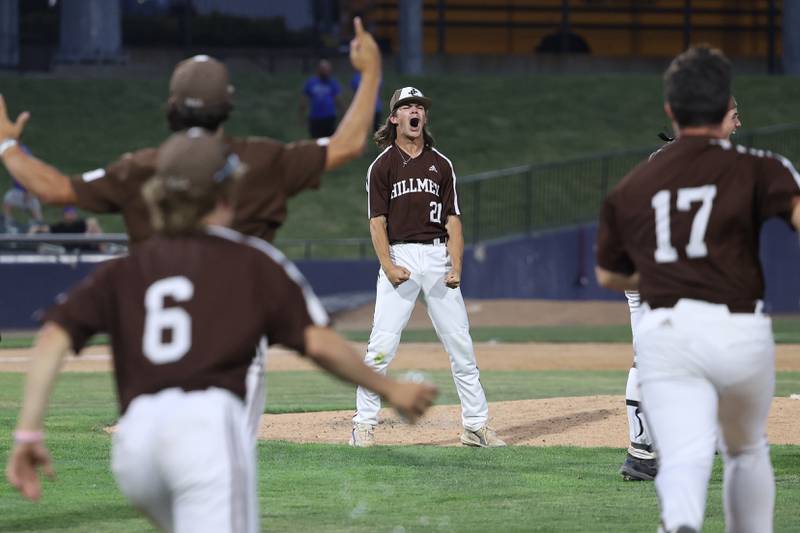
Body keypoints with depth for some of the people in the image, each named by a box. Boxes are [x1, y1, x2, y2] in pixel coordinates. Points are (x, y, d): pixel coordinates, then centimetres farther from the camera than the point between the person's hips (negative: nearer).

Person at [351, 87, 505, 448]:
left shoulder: (441, 164, 12)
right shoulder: (382, 165, 4)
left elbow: (453, 220, 10)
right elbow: (377, 221, -2)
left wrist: (456, 266, -4)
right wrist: (388, 266, -16)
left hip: (437, 256, 3)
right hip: (399, 256, -3)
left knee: (460, 344, 2)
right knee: (382, 345, -10)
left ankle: (476, 425, 8)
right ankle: (364, 424, -2)